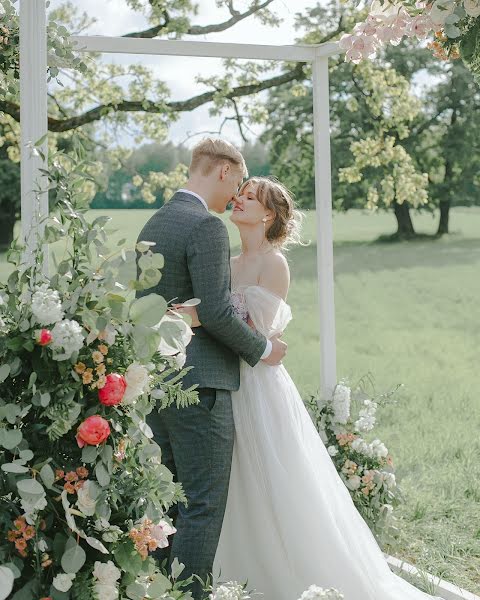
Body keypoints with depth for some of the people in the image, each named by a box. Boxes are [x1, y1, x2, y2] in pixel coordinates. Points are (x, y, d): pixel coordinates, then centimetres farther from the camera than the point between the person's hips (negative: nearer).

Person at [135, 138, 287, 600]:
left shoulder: (152, 225, 14)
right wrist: (262, 349, -6)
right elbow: (216, 312, -19)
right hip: (199, 382, -9)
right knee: (202, 506, -2)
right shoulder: (206, 227, -14)